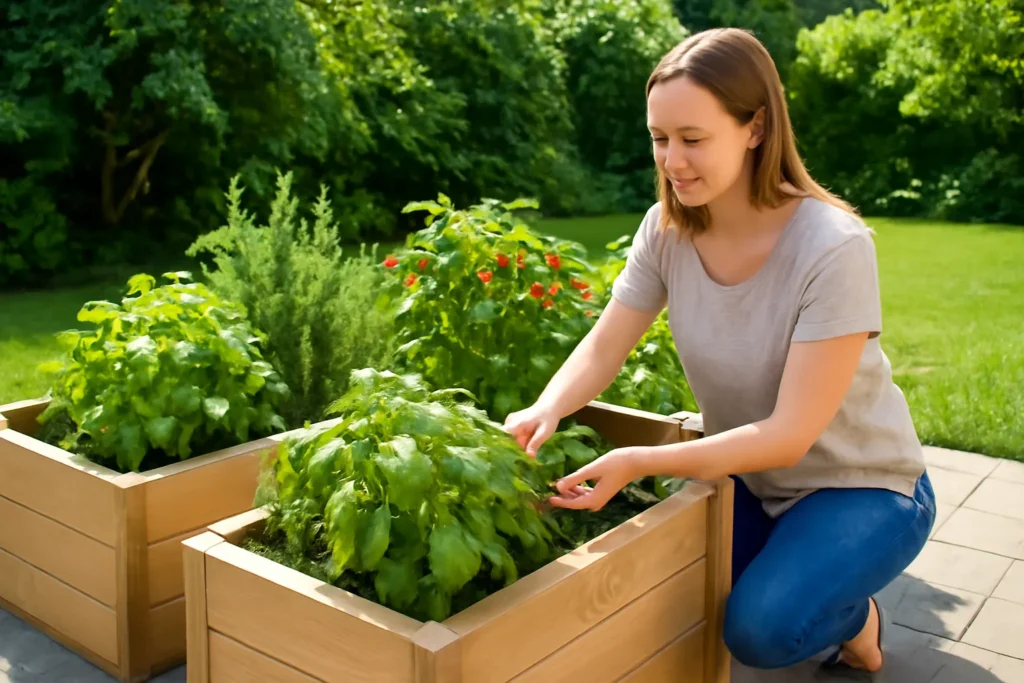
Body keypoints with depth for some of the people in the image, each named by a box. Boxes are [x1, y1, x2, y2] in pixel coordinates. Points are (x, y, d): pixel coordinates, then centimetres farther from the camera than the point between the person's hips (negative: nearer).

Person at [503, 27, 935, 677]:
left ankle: (851, 618, 9)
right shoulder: (668, 229, -11)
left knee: (759, 627, -27)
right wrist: (546, 411, -32)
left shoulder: (834, 249, -28)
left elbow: (788, 435, -29)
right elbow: (603, 348, -11)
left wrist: (638, 463, -38)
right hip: (748, 474, 6)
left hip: (860, 487, -5)